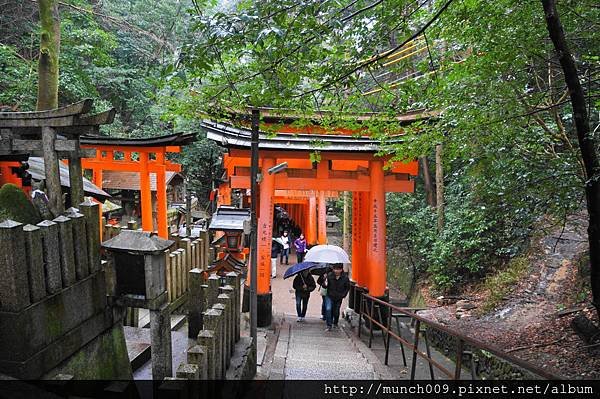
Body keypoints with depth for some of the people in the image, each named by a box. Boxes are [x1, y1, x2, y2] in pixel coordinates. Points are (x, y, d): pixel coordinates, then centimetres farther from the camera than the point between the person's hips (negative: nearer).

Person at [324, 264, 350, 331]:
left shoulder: (345, 278, -12)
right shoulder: (329, 275, -16)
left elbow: (347, 288, 4)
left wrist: (343, 295, -2)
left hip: (339, 298, 1)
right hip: (329, 296, -1)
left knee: (336, 312, 14)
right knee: (328, 309, -19)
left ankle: (335, 323, 43)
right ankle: (329, 326, -9)